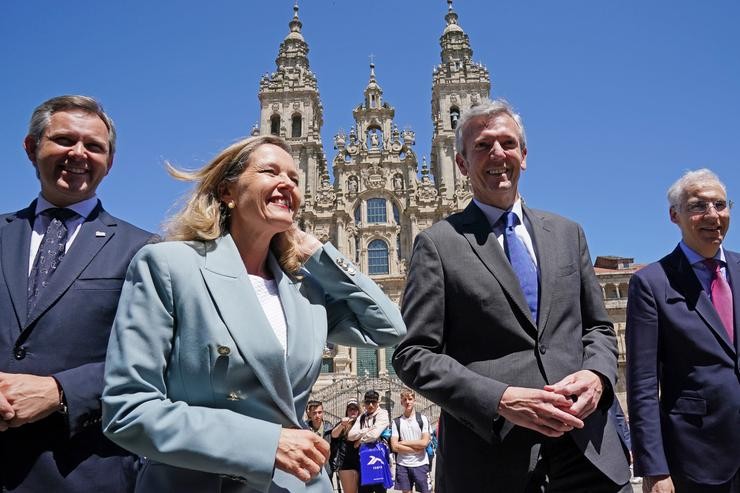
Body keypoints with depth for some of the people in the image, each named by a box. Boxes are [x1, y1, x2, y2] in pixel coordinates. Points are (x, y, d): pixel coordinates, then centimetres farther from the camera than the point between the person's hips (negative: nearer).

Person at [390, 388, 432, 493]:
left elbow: (424, 442, -9)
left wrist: (403, 442, -7)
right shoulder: (396, 422, 3)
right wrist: (416, 449, -9)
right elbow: (394, 447, -5)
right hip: (402, 465, 1)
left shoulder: (423, 419, 1)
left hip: (420, 464, -1)